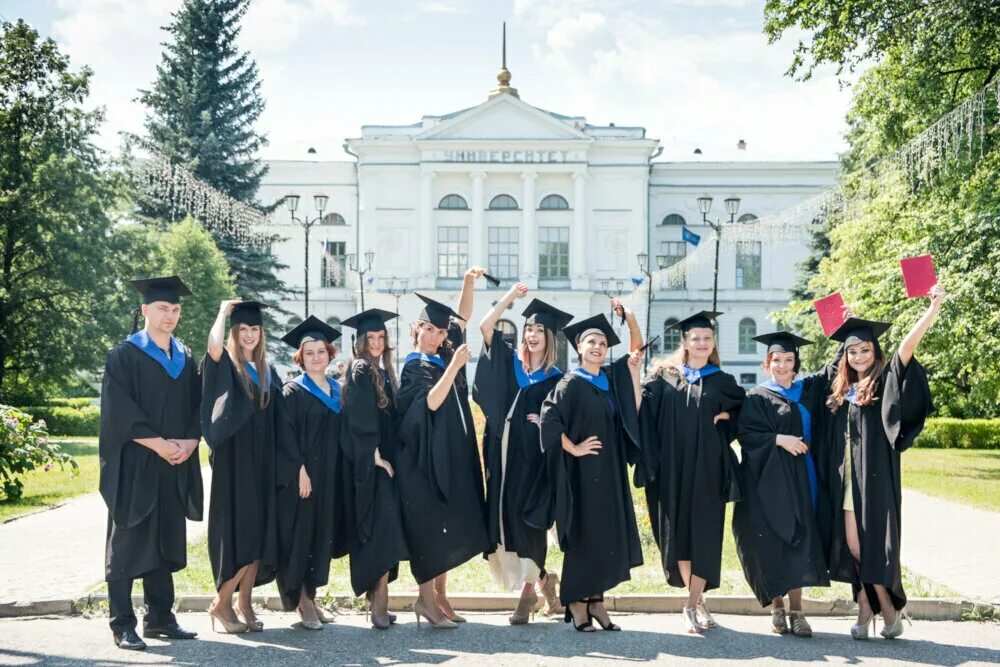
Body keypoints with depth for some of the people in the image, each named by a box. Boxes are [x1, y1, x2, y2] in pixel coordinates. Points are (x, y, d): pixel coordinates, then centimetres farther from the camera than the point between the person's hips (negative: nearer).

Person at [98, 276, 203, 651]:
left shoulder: (185, 359, 14)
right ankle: (122, 625, 4)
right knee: (128, 543, -2)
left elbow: (197, 407, 13)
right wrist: (160, 444, -16)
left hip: (175, 468, 6)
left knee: (166, 543, 9)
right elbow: (118, 410, -12)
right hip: (135, 466, -5)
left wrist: (189, 442, -6)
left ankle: (160, 617, 17)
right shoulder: (125, 356, -4)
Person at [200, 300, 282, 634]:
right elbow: (213, 345, -26)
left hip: (263, 464, 5)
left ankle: (245, 603, 13)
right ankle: (221, 603, 4)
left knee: (260, 533, 4)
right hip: (234, 461, -5)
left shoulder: (268, 371, 14)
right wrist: (223, 312, -9)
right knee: (238, 533, -9)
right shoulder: (225, 365, -1)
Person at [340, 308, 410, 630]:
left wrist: (389, 457, 14)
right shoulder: (361, 372, -8)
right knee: (383, 531, -15)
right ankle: (379, 603, -16)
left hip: (385, 461, 9)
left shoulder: (383, 373, 17)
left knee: (381, 535, 9)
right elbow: (360, 422, -15)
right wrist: (376, 457, -18)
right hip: (370, 466, -9)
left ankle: (375, 596, 13)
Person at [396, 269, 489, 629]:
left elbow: (463, 316, 15)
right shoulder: (414, 366, -7)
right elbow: (431, 401, -23)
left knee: (448, 530, 9)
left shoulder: (444, 356, 12)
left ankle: (440, 596, 16)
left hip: (452, 457, 8)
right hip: (426, 458, -8)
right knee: (429, 528, -5)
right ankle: (426, 598, 2)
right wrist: (455, 366, -26)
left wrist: (468, 282, 1)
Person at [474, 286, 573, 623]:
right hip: (503, 453, 4)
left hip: (532, 457, -4)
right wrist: (511, 295, 0)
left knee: (525, 517, -5)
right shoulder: (509, 361, 11)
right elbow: (485, 326, 2)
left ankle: (529, 590, 6)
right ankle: (543, 578, 19)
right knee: (504, 516, 3)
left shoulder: (556, 379, 4)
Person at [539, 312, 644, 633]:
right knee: (582, 538, -1)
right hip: (582, 473, -6)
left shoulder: (612, 379, 12)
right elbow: (549, 419, -18)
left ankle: (595, 600, 17)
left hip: (610, 473, 6)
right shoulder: (571, 383, -8)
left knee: (608, 538, 7)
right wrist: (573, 448, -14)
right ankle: (576, 603, 9)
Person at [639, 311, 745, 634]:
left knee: (705, 535, -3)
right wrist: (651, 466, -7)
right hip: (673, 470, 0)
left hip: (707, 470, 0)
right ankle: (697, 600, 18)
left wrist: (727, 417, 1)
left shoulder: (723, 382, 9)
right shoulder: (664, 379, 6)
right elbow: (647, 419, 3)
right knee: (679, 533, 4)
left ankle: (692, 604, 5)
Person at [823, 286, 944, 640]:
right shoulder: (841, 389, 13)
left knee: (873, 545, -5)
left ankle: (889, 609, 9)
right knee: (852, 546, 2)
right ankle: (866, 608, 10)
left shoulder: (885, 382, -2)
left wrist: (934, 307, -27)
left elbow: (908, 345, -14)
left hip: (875, 477, -5)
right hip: (847, 477, 5)